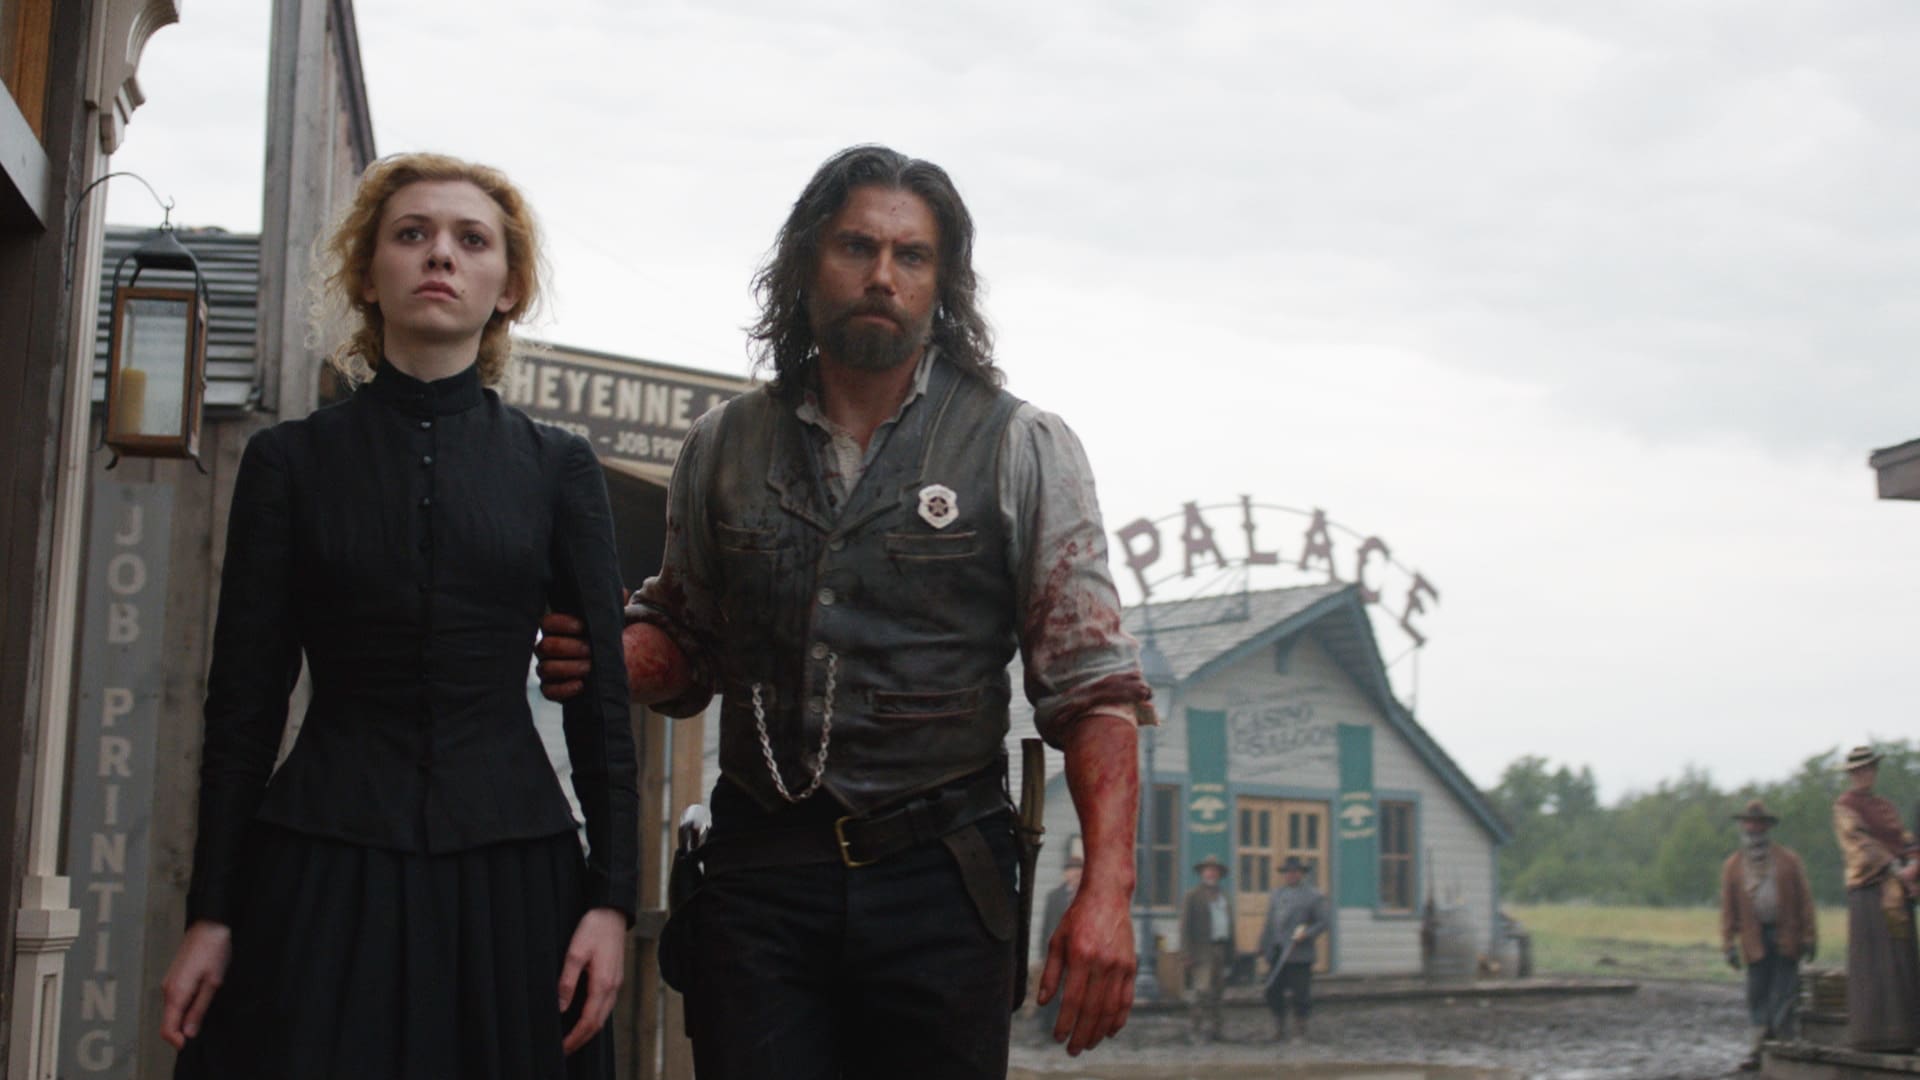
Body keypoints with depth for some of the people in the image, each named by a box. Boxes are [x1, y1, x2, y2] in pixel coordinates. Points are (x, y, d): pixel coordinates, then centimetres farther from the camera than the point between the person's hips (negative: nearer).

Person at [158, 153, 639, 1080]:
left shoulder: (557, 467, 6)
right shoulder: (291, 461, 5)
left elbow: (600, 697, 5)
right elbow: (244, 699, 5)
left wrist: (612, 895, -2)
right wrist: (210, 913, 1)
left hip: (509, 870, 1)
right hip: (325, 865, 0)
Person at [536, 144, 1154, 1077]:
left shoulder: (1022, 450, 0)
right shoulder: (722, 447, 10)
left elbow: (1093, 688, -4)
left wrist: (1107, 889, -14)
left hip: (937, 885, -2)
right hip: (757, 876, 2)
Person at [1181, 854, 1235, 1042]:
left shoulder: (1224, 896, 19)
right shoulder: (1193, 895, 0)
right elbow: (1185, 925, -5)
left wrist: (1230, 953, 14)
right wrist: (1188, 953, -13)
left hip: (1221, 948, 6)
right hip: (1202, 950, -6)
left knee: (1216, 991, 7)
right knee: (1202, 990, -14)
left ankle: (1212, 1028, 11)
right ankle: (1194, 1029, -13)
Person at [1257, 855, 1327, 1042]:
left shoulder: (1314, 896, 2)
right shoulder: (1276, 895, 17)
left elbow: (1322, 923, -1)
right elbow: (1269, 924, 17)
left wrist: (1306, 934, -18)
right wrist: (1263, 948, 11)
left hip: (1300, 956, -5)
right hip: (1277, 954, 5)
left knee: (1300, 994, -4)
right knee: (1273, 991, 2)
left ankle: (1301, 1032, 7)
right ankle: (1279, 1029, 13)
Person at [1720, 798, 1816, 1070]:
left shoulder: (1789, 860, 5)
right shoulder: (1732, 866, 7)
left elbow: (1805, 901, 4)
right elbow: (1728, 908, 6)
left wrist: (1808, 937, -2)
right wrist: (1729, 943, 0)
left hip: (1785, 938, -1)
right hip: (1755, 940, 1)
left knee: (1785, 993, -2)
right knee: (1758, 995, 2)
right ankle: (1761, 1049, 7)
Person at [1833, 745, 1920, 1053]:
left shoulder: (1885, 807, 22)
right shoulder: (1844, 807, 0)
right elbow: (1860, 843, -11)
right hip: (1869, 891, -7)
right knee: (1874, 962, -10)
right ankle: (1875, 1034, -9)